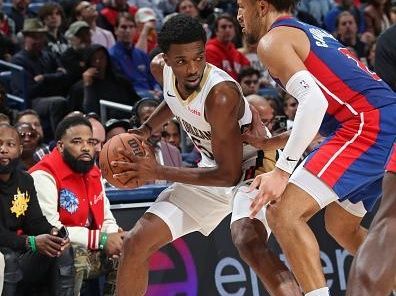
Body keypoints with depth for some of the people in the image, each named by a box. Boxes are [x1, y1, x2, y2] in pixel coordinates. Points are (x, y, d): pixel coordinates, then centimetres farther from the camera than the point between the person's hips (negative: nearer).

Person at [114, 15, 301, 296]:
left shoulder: (221, 94, -34)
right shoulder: (161, 69, -12)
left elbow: (228, 175, -28)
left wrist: (159, 172, -27)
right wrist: (145, 131, 1)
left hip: (250, 167, -8)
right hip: (214, 167, 8)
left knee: (248, 241, -37)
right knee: (136, 243, 2)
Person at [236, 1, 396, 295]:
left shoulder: (273, 40, -1)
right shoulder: (313, 34, 27)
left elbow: (314, 100, -17)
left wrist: (282, 171, -17)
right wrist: (269, 143, 34)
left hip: (370, 126, -9)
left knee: (284, 214, -12)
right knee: (343, 226, 27)